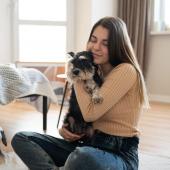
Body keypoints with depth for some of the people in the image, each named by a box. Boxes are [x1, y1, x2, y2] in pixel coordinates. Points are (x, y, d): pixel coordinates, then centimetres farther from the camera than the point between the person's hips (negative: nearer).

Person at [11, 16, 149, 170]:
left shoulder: (126, 71, -14)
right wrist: (65, 127, -4)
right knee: (21, 139, -2)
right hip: (89, 143, 8)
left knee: (82, 157, -43)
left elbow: (90, 113, -21)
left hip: (119, 153, -8)